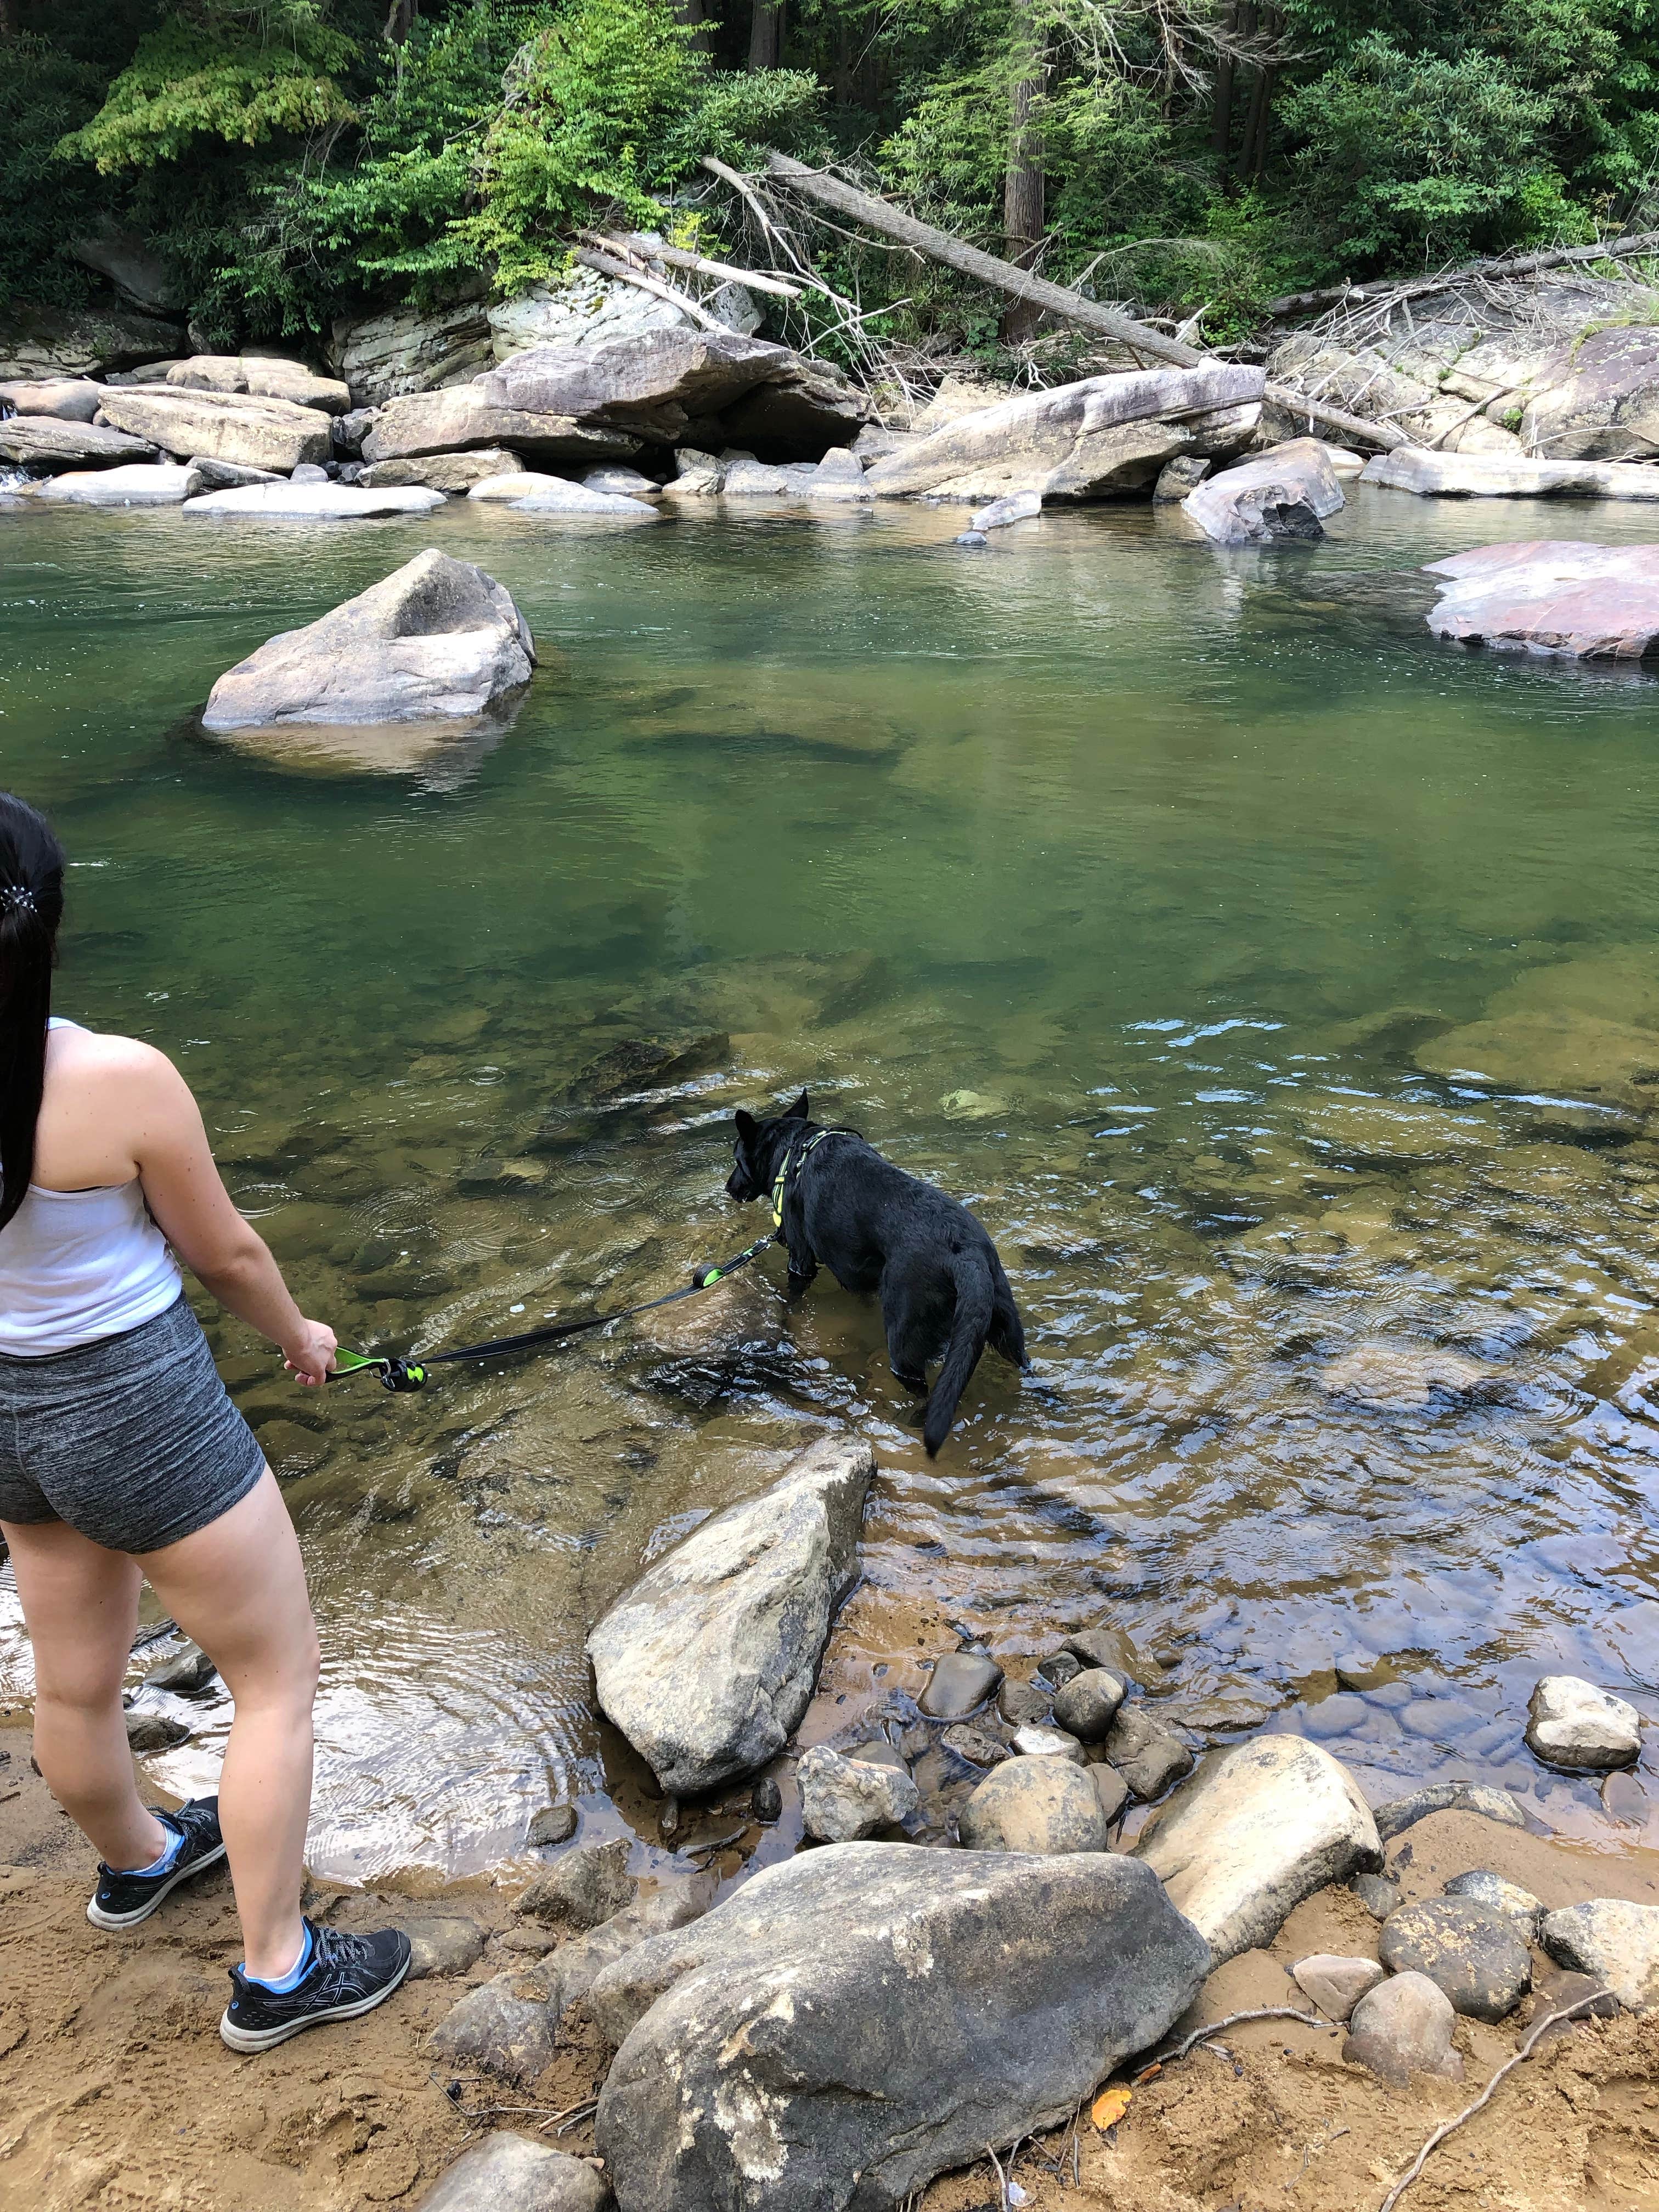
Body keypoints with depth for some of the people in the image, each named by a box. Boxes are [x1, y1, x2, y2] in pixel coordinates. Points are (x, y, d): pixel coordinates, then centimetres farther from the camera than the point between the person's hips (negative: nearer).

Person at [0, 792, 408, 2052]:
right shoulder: (124, 1081, -27)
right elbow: (225, 1253, -12)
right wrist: (298, 1335, 8)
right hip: (142, 1409, -6)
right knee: (279, 1680, 14)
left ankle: (136, 1862, 56)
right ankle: (277, 1975, 25)